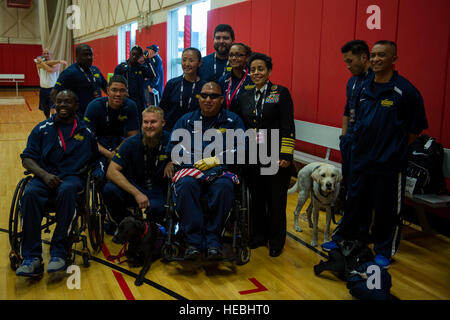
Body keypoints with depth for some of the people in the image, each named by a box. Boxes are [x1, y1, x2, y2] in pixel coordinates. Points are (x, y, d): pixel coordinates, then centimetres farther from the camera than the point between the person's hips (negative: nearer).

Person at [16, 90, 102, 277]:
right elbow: (27, 158, 7)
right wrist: (44, 175, -10)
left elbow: (94, 160, 12)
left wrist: (97, 173, -12)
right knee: (30, 193, -33)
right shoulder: (42, 129, 14)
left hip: (73, 176, -1)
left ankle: (58, 252, -32)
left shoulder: (85, 132, 14)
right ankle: (32, 257, -31)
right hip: (45, 176, 2)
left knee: (67, 190, -38)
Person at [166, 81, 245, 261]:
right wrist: (171, 161, -8)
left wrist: (215, 160, -7)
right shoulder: (186, 120, 21)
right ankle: (193, 239, -28)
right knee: (185, 184, -34)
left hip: (220, 170, -1)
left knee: (224, 186, -36)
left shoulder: (233, 120, 15)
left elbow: (239, 150, 5)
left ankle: (212, 238, -23)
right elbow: (173, 146, 13)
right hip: (190, 169, 1)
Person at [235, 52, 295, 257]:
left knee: (276, 200, 5)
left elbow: (288, 127, -9)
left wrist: (285, 155, -15)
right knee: (256, 198, 11)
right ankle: (258, 235, 29)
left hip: (275, 157, -4)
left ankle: (276, 241, 21)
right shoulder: (245, 97, 11)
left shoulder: (281, 93, -3)